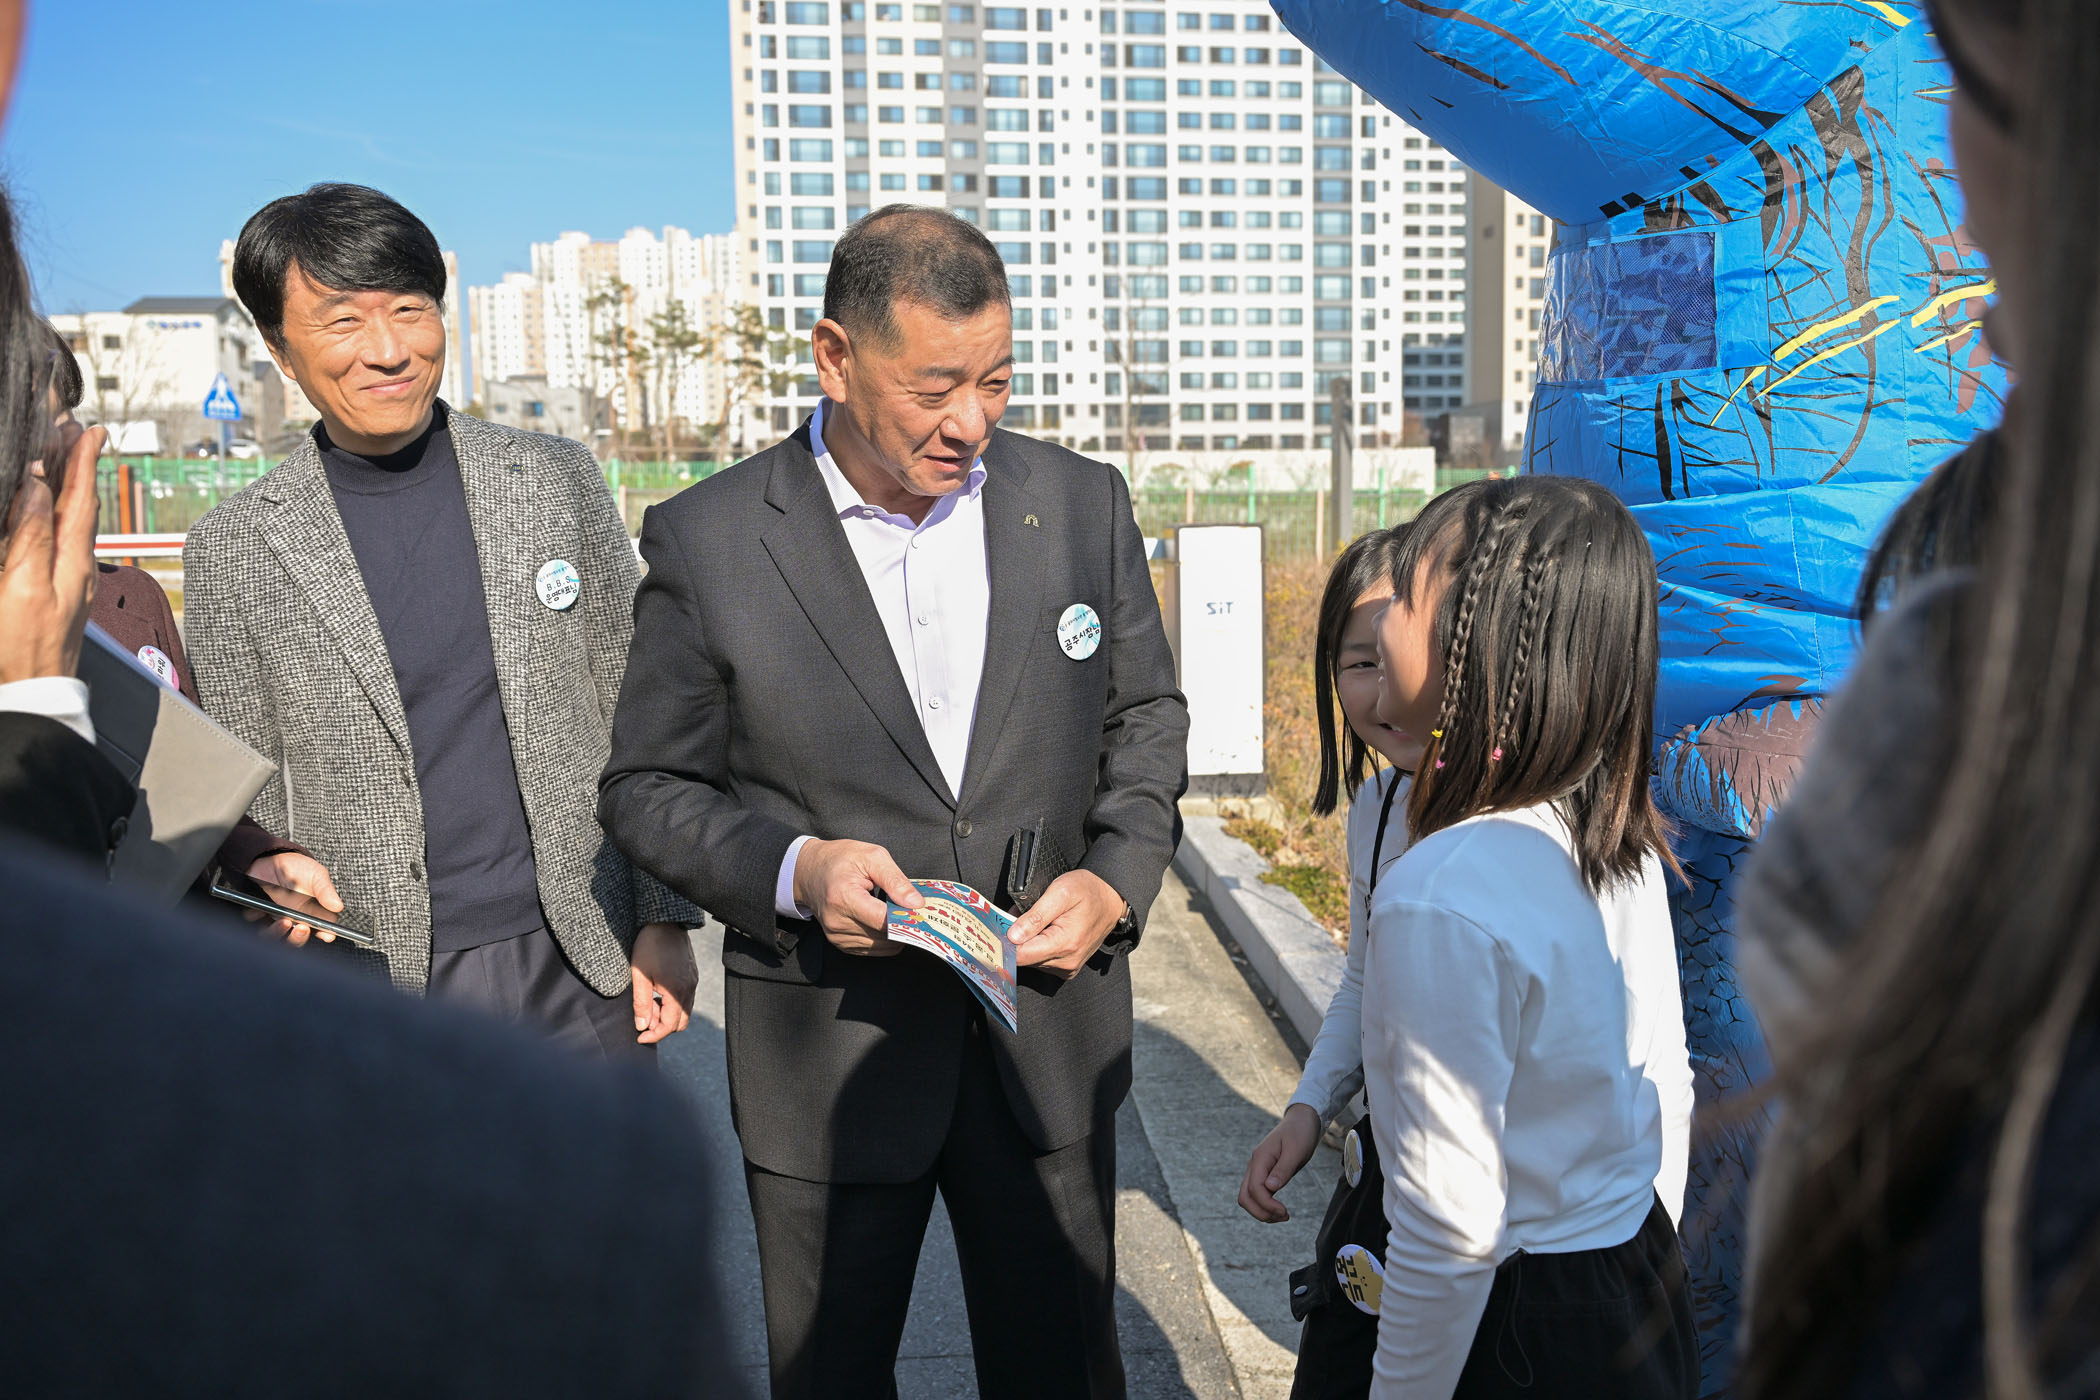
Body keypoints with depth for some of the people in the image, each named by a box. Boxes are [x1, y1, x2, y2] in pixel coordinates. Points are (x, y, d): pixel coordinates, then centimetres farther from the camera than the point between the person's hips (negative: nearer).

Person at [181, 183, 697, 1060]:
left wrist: (665, 921, 1)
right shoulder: (234, 550, -2)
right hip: (377, 989, -1)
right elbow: (244, 787, 5)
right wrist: (274, 868, -17)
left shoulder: (558, 479, 1)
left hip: (581, 965, 1)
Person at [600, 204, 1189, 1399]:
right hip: (827, 1062, -1)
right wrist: (791, 869, -20)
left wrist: (1117, 876, -8)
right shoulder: (707, 541, -10)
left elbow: (1145, 715, 9)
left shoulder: (1083, 504, -2)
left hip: (1049, 1039, 2)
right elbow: (648, 788, -3)